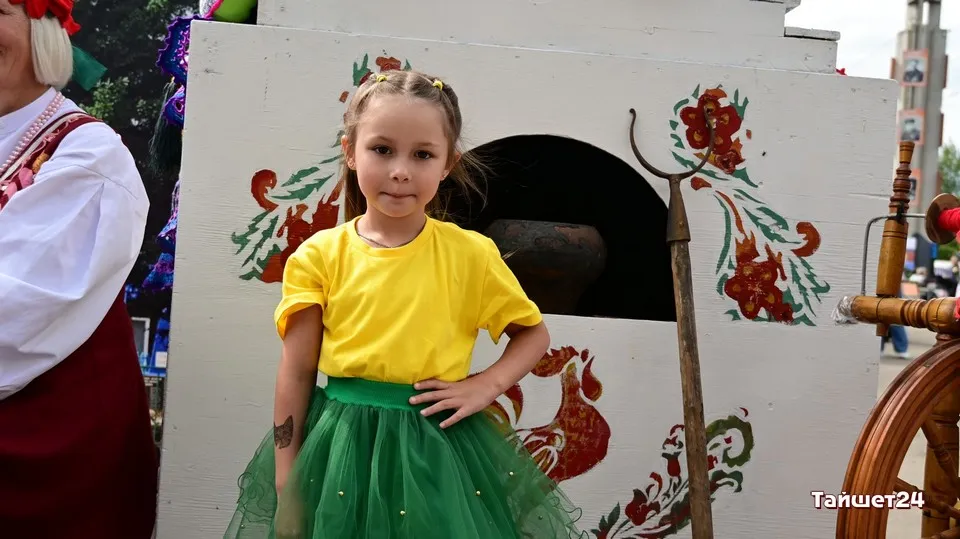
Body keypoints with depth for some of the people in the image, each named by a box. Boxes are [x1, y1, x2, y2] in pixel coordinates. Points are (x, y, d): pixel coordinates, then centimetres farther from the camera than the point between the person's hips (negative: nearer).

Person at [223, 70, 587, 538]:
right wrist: (286, 482, -1)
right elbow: (297, 372, -1)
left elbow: (533, 333, 8)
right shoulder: (319, 255, -4)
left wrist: (486, 385, -9)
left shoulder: (471, 255, -6)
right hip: (340, 447, 1)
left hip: (436, 448, 0)